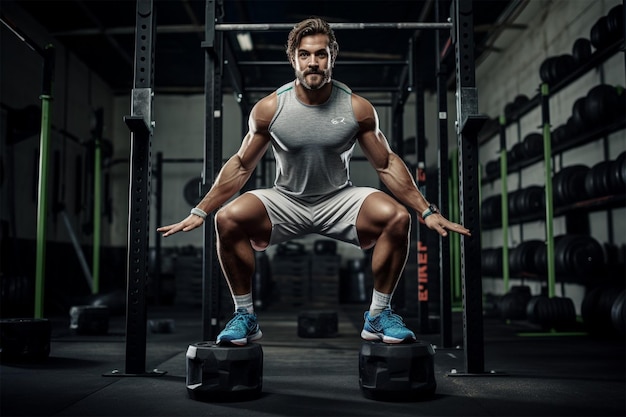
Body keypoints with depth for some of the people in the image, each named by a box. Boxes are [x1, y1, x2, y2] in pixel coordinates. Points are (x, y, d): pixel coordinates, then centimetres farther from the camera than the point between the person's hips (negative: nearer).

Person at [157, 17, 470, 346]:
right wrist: (199, 213, -4)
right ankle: (244, 316, -7)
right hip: (285, 202, 0)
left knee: (396, 217, -27)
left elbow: (387, 164, 0)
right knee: (228, 218, -26)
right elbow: (241, 165, 0)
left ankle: (378, 316, -7)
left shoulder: (358, 108, -7)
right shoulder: (269, 108, -7)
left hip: (339, 201, 0)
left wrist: (427, 211, -4)